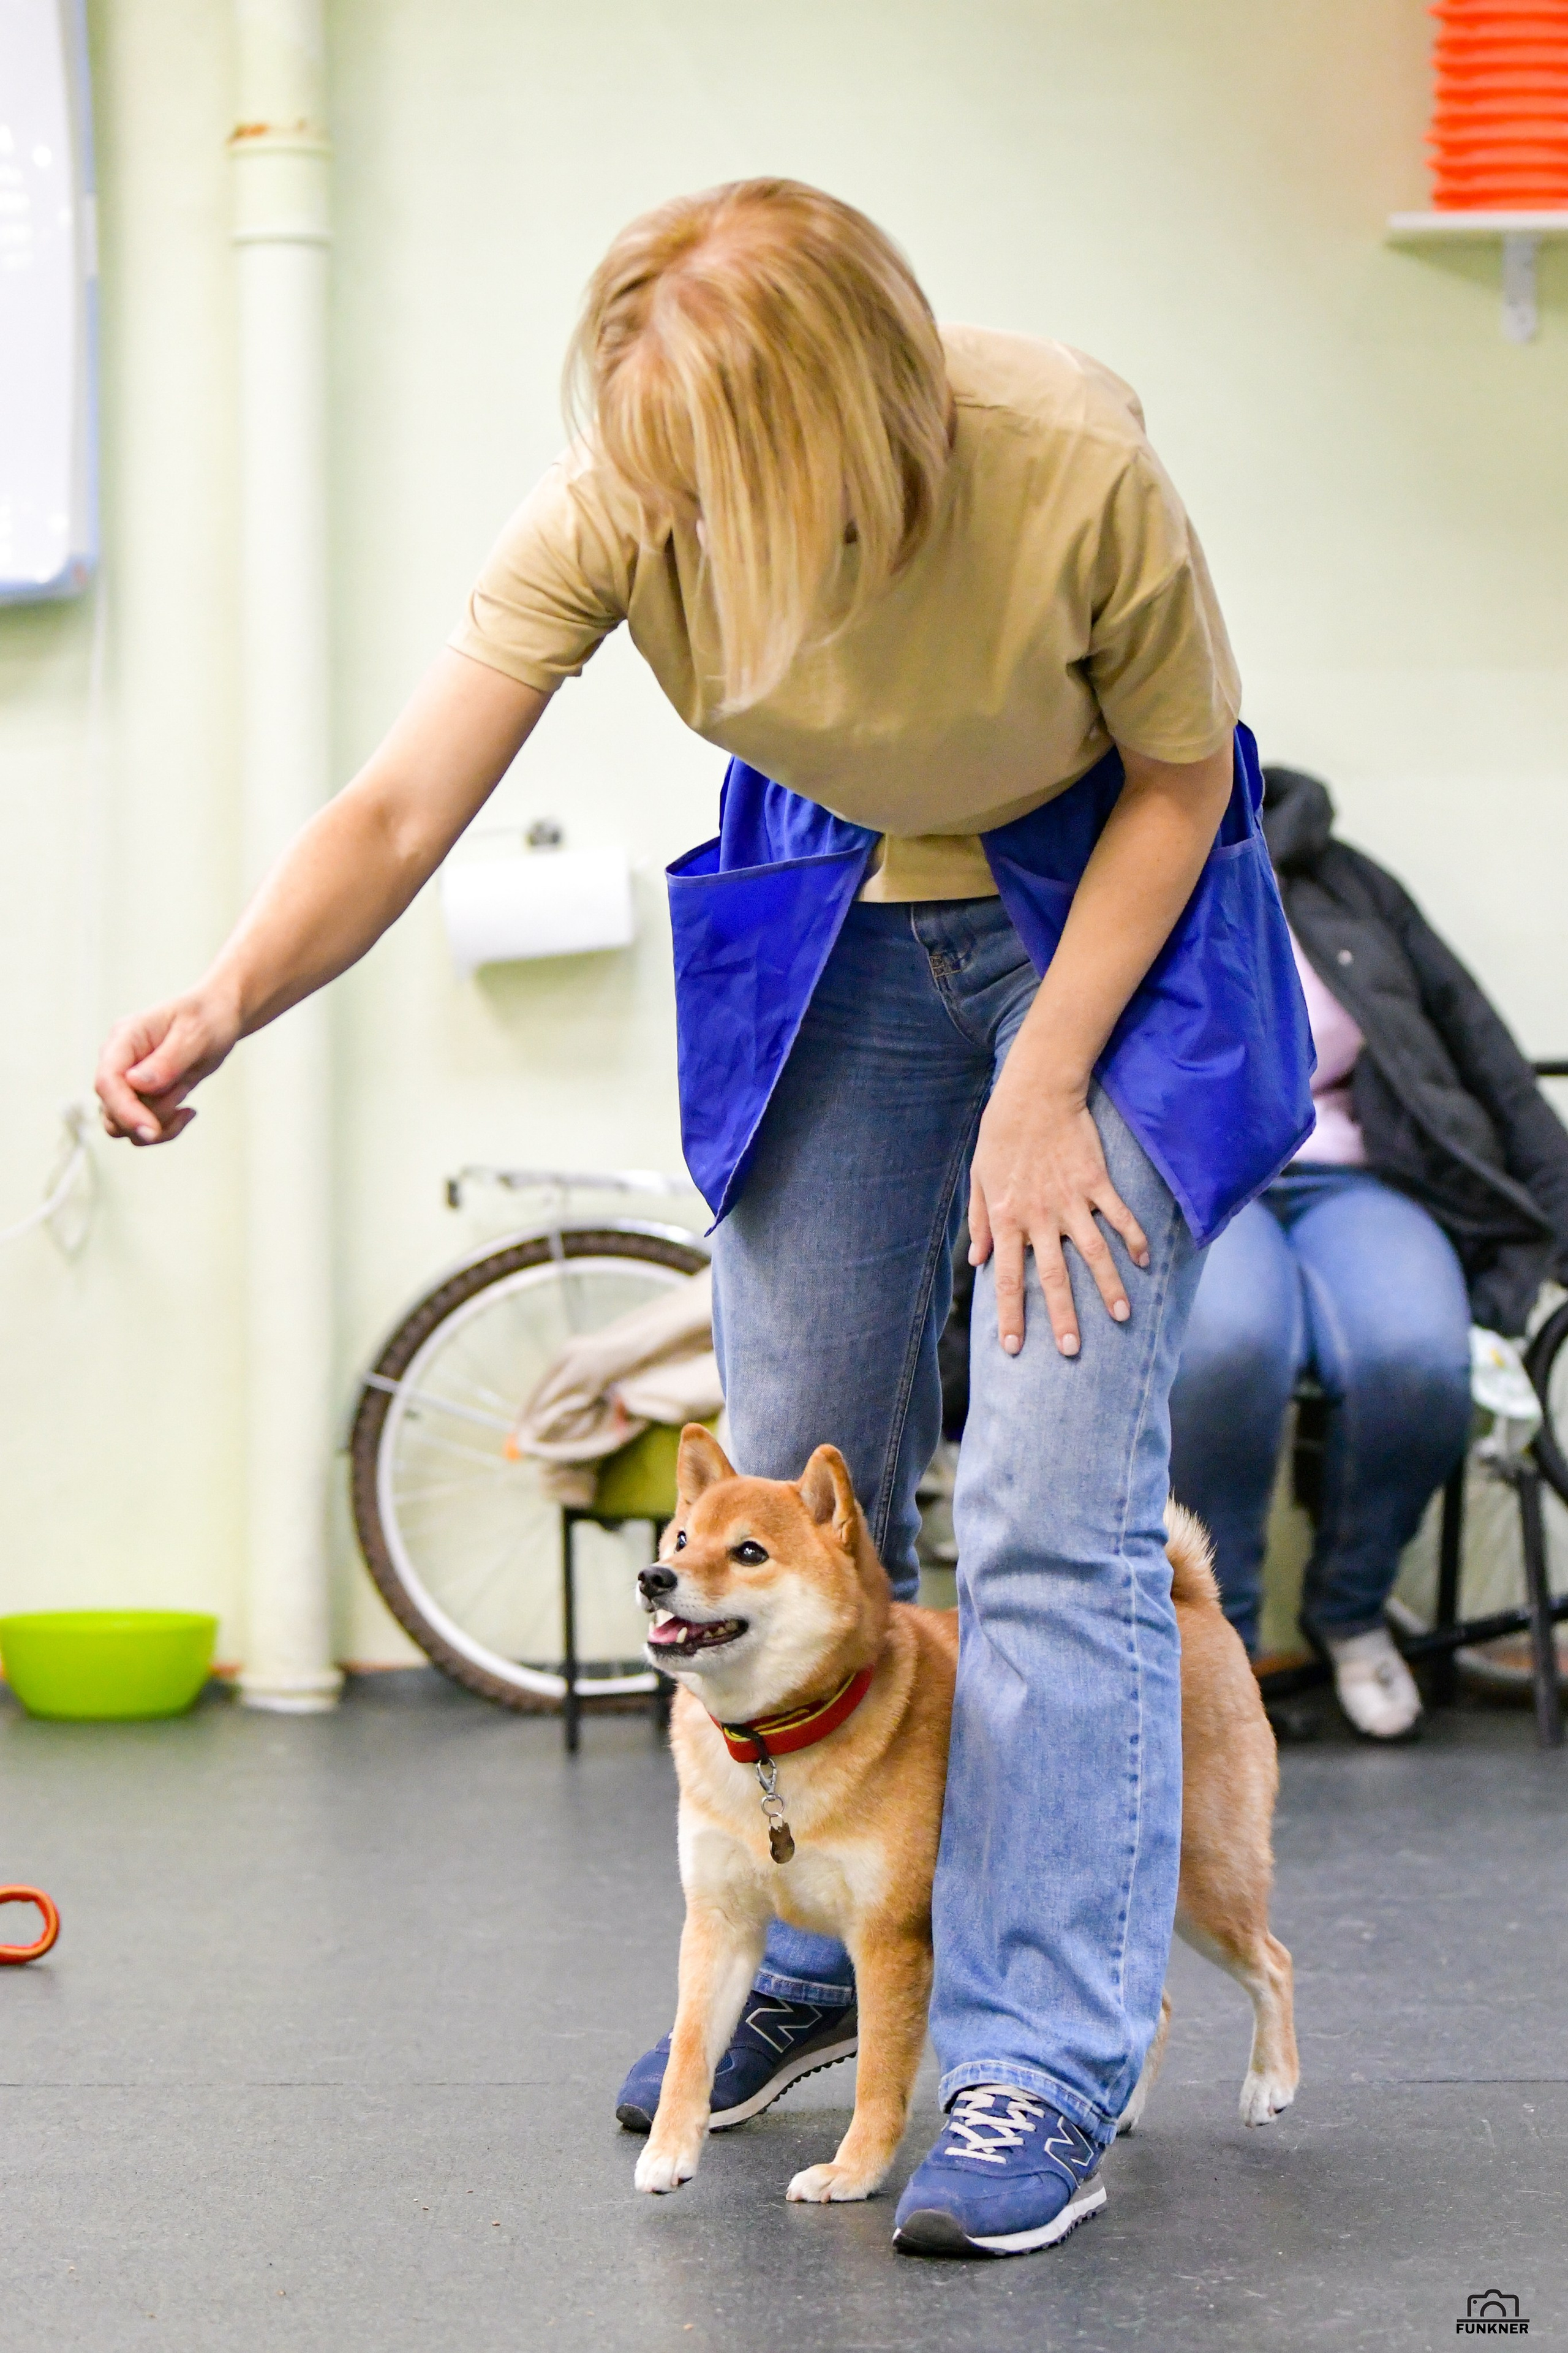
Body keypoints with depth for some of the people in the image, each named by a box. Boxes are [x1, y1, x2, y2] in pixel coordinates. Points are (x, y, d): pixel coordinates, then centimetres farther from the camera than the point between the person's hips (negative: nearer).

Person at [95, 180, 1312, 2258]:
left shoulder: (1071, 467, -32)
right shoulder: (620, 503, -24)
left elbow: (1180, 776, -15)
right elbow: (406, 808, -24)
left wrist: (1043, 1090, -19)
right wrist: (224, 1006, -42)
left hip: (1103, 907, -4)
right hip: (826, 905, 4)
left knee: (1057, 1510, -12)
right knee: (792, 1486, 8)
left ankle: (1041, 2070, -5)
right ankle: (818, 1964, 28)